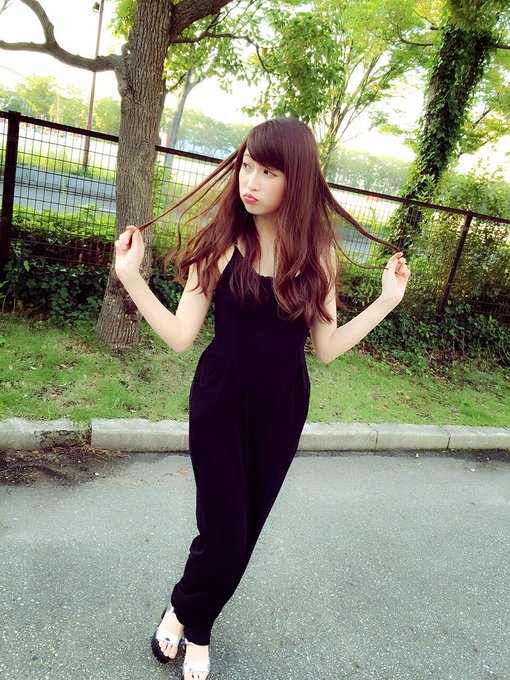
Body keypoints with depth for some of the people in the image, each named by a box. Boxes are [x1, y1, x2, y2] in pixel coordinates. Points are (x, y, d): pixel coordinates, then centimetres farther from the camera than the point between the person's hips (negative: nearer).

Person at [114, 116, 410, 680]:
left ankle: (195, 629, 44)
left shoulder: (317, 251, -4)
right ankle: (184, 610, 37)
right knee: (223, 532, 0)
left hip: (283, 407, 3)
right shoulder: (222, 241, -9)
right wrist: (131, 277, -20)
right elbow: (181, 336, -11)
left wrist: (387, 300, -3)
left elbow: (327, 347, -2)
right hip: (221, 402, -2)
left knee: (246, 530, 15)